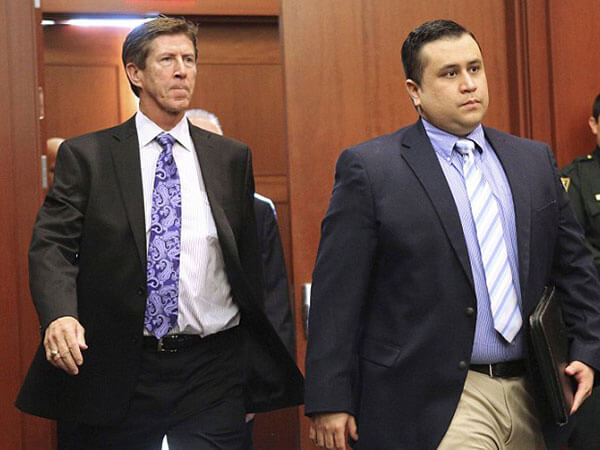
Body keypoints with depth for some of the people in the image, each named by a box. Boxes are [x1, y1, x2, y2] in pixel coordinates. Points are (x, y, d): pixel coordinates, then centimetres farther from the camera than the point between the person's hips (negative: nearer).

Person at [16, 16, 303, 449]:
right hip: (114, 373, -1)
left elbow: (249, 260, 12)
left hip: (211, 373, 1)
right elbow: (52, 245, -5)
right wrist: (60, 316, -25)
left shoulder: (232, 158, 10)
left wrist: (254, 366, 12)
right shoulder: (85, 155, 3)